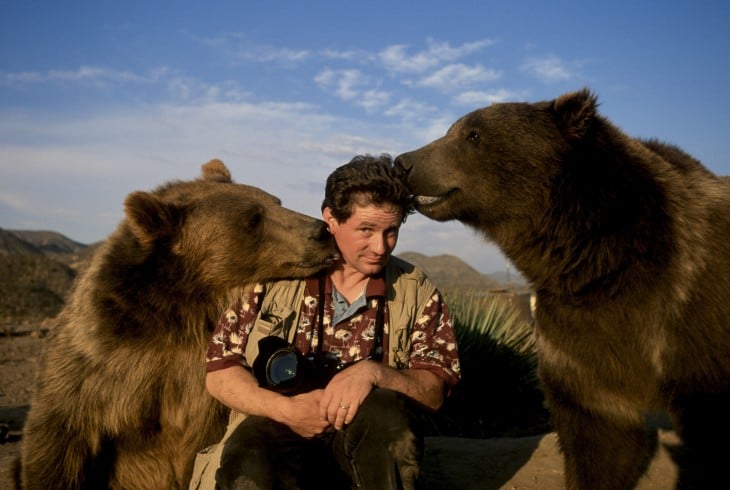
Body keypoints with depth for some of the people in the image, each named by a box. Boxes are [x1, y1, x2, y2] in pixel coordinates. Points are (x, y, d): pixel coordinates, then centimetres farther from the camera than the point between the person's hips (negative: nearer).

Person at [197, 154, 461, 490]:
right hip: (278, 430, -2)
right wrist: (285, 408, -15)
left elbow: (434, 392, -1)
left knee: (385, 410, -32)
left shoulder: (418, 293, 5)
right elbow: (219, 373, 3)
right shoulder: (276, 274, 3)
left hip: (370, 440, 2)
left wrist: (373, 372, -22)